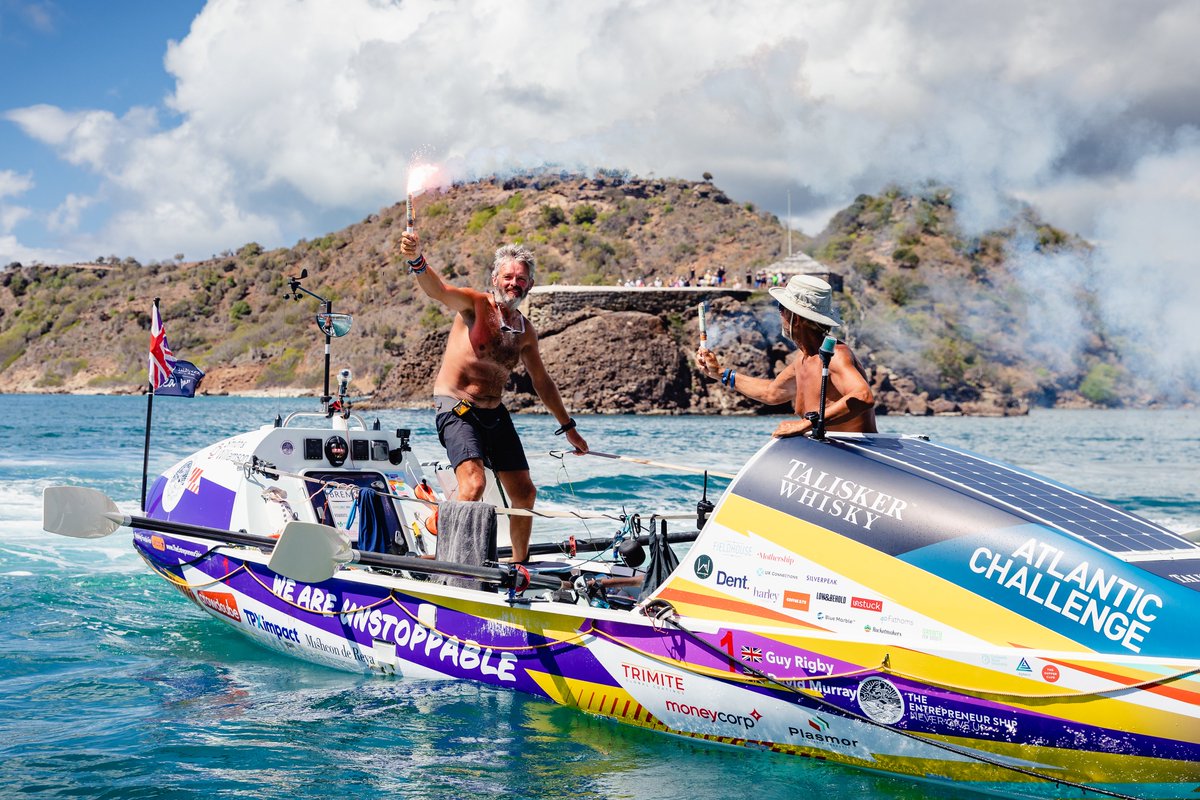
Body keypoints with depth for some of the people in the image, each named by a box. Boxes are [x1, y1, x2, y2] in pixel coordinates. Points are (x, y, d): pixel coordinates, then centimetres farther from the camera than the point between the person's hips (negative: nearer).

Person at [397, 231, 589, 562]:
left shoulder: (525, 331, 10)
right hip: (457, 408, -7)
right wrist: (416, 260, -51)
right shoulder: (475, 305, -8)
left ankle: (520, 564, 27)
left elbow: (542, 382, 23)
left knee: (524, 494, 10)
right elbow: (438, 289, -29)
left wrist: (568, 427, 28)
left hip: (495, 413, 7)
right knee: (473, 483, -27)